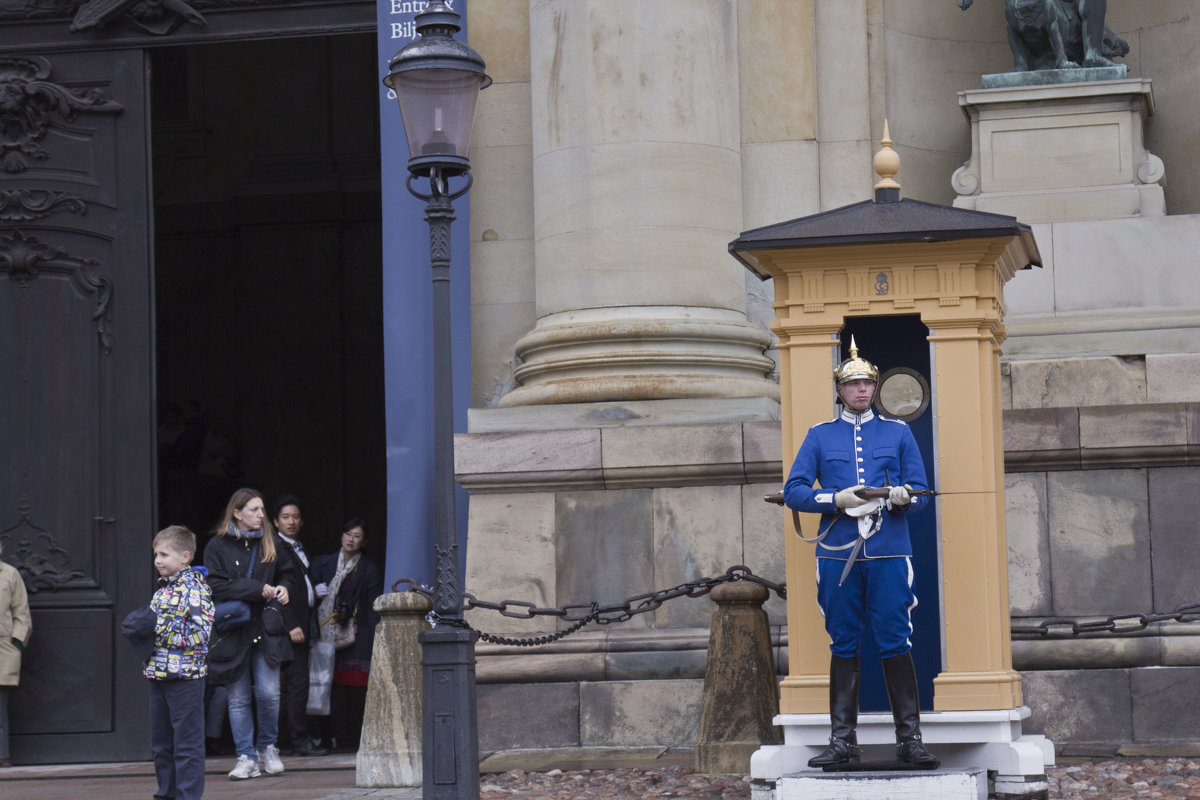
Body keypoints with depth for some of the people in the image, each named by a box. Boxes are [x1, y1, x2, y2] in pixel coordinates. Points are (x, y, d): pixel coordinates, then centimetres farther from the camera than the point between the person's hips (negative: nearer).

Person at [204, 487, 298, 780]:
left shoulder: (271, 543, 10)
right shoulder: (217, 546, 0)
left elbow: (285, 574, 21)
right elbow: (217, 586, -9)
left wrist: (283, 589, -2)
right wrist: (258, 590, -14)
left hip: (266, 629, 2)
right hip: (233, 631, -2)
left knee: (269, 693, -7)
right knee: (238, 698, 2)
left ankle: (268, 748, 15)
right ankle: (247, 758, 9)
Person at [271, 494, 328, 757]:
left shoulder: (299, 549, 22)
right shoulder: (275, 549, -7)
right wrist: (291, 625, -18)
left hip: (302, 625, 9)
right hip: (289, 625, -9)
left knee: (290, 685, 8)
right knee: (297, 683, -10)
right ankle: (300, 741, -8)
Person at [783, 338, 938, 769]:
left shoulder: (898, 432, 11)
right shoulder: (820, 435, 10)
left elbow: (920, 490, 8)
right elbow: (793, 491, 4)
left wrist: (903, 496, -15)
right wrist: (837, 500, -11)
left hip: (890, 554, 0)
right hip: (838, 553, 0)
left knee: (896, 643, -3)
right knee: (843, 645, 3)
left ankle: (910, 739, 1)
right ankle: (843, 741, 7)